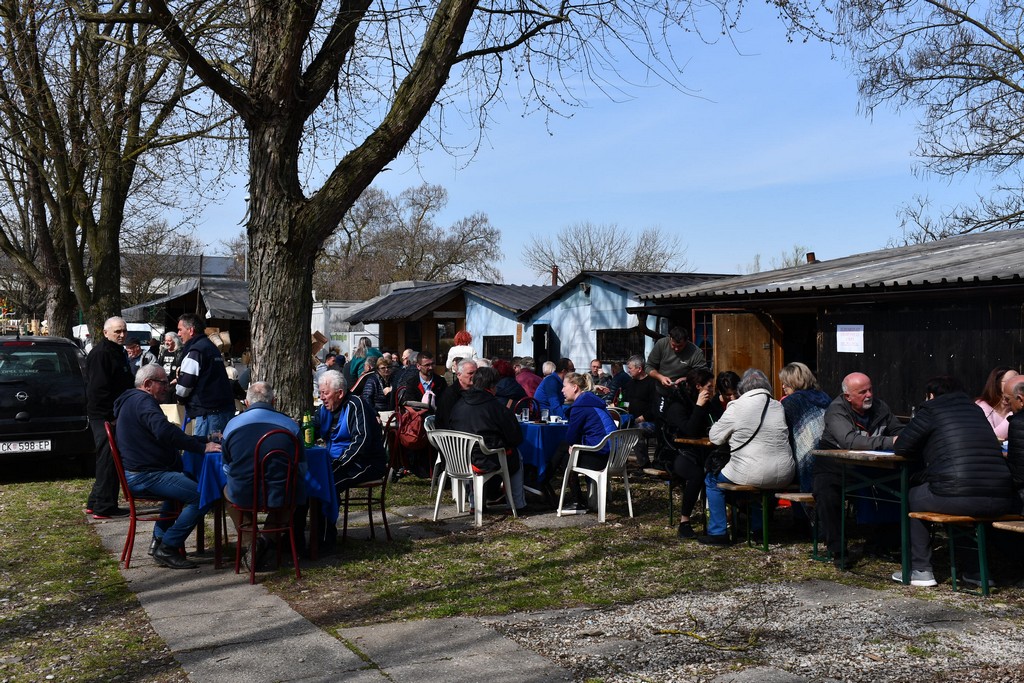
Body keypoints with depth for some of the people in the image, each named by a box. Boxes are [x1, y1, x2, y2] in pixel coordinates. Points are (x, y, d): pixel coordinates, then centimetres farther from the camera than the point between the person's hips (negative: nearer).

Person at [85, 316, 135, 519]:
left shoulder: (118, 352, 18)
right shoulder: (100, 354, -14)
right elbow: (98, 389, -22)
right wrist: (113, 412, -21)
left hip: (115, 415, 10)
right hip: (104, 416, -10)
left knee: (107, 460, 15)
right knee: (108, 460, -6)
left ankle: (95, 503, 24)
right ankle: (104, 507, -1)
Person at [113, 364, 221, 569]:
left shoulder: (133, 401, 24)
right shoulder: (142, 401, -12)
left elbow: (170, 438, 27)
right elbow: (165, 432, -29)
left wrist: (205, 439, 19)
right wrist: (202, 447, -24)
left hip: (141, 473, 12)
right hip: (145, 475, -12)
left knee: (182, 482, 34)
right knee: (201, 497, -19)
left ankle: (159, 539, 28)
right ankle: (167, 549, -11)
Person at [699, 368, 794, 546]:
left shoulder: (736, 408, -9)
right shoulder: (779, 407, 5)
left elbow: (715, 437, -1)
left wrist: (733, 433, 21)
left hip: (752, 476, -5)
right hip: (784, 476, 5)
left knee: (712, 480, 18)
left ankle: (718, 532, 16)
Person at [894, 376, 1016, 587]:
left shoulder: (930, 409, 6)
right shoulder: (975, 410, 23)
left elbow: (901, 447, 9)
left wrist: (927, 453, 27)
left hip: (957, 497, -6)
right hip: (1001, 501, 6)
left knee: (913, 494, 21)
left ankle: (921, 570, 20)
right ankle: (977, 569, 33)